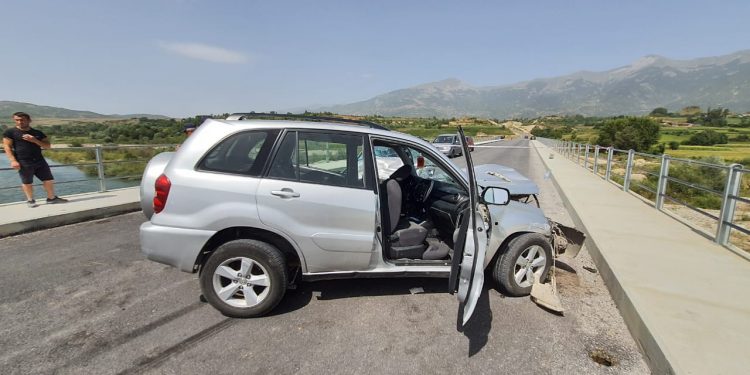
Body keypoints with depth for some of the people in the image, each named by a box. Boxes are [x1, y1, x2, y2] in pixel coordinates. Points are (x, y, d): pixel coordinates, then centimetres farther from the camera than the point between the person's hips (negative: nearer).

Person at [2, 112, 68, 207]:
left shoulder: (38, 133, 10)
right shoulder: (10, 132, 1)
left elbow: (47, 146, 8)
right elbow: (7, 146, -3)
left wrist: (34, 140, -9)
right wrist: (13, 160, -13)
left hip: (40, 161, 3)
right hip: (23, 162, -3)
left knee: (49, 180, 5)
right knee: (27, 183, 3)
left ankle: (51, 198, 19)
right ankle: (30, 200, 18)